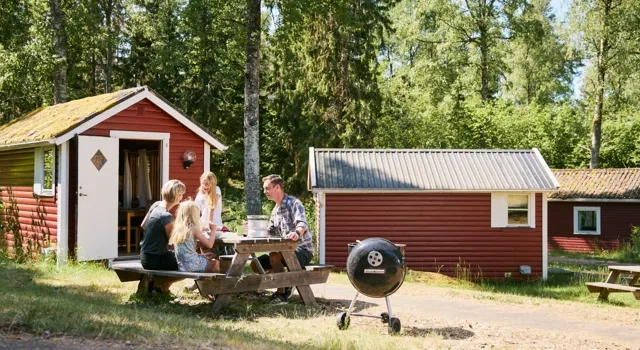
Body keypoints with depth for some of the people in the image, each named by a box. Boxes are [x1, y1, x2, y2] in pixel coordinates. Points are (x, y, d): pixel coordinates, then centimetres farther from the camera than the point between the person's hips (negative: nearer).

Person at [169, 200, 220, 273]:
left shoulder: (177, 227, 3)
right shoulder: (194, 228, -14)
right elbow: (209, 244, -12)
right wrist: (213, 230, 3)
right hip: (192, 265, -7)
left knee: (210, 255, 28)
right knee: (216, 263, 18)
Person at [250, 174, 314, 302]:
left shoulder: (294, 203, -13)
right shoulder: (275, 210, 13)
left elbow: (302, 223, -30)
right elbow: (270, 232, 20)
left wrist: (297, 233, -53)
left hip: (302, 249, -8)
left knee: (274, 256, -34)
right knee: (255, 265, -2)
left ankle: (282, 292, -17)